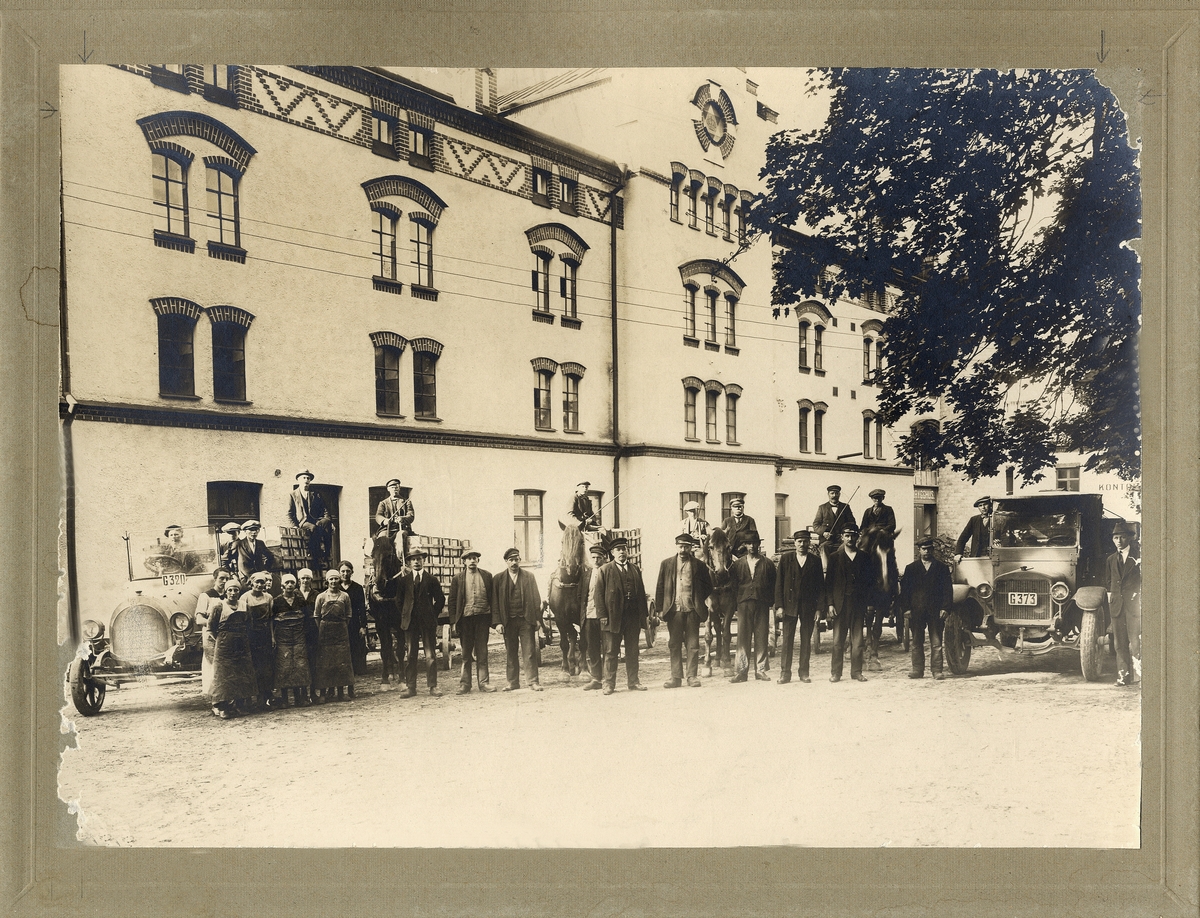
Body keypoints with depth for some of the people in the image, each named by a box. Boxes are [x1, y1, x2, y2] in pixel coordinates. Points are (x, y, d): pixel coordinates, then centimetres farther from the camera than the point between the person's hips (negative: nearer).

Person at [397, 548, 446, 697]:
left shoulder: (431, 579, 5)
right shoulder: (404, 580, 8)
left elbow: (440, 599, 8)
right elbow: (399, 600, 12)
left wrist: (433, 615, 2)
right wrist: (403, 617, 5)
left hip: (428, 622, -1)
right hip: (410, 622, 1)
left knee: (431, 655, -1)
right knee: (410, 656, 3)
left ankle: (433, 686, 4)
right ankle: (410, 687, 8)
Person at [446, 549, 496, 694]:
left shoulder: (487, 576, 6)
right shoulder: (457, 578, 5)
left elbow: (492, 598, 6)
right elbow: (452, 601, 5)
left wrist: (494, 620, 1)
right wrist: (453, 621, -2)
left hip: (482, 618, 0)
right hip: (465, 618, 0)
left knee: (482, 652, 4)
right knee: (466, 653, 6)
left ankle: (483, 682, 10)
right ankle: (464, 684, 13)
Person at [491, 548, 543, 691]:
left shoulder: (529, 577, 7)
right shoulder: (498, 579, 6)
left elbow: (536, 598, 6)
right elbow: (495, 602, 4)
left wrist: (538, 618, -2)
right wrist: (498, 622, -4)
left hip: (526, 620, -1)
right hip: (508, 621, 1)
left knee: (529, 652, -2)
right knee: (510, 653, 7)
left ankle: (532, 682, 2)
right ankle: (512, 682, 14)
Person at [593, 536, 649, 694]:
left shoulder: (635, 569, 14)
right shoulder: (605, 571, 2)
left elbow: (641, 592, 13)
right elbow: (599, 594, -2)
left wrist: (643, 614, 7)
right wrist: (602, 615, -10)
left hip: (633, 616, 3)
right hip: (613, 616, -3)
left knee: (632, 651, 8)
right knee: (611, 652, 1)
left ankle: (633, 682, 16)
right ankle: (609, 684, 7)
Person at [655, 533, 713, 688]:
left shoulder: (698, 565, 5)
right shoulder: (666, 564, 7)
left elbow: (708, 585, 13)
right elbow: (660, 587, 8)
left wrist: (698, 600, 5)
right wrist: (659, 608, 3)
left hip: (692, 610, -1)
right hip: (673, 610, 1)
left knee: (693, 644, 2)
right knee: (674, 645, 3)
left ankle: (692, 676, 9)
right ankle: (676, 677, 8)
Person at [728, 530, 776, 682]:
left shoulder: (767, 563, 8)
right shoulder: (738, 563, 10)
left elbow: (773, 584, 8)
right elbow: (733, 583, 11)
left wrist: (771, 601, 0)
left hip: (762, 604, 0)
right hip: (744, 603, 0)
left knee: (761, 637, 2)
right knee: (743, 637, -2)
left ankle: (760, 670, 9)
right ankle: (741, 671, 0)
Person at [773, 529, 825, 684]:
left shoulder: (815, 560, 6)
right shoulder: (786, 558, 5)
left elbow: (821, 586, 4)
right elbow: (779, 583, 3)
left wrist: (819, 608, -2)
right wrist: (779, 605, -5)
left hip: (809, 606, 1)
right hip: (790, 604, 0)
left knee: (806, 640, 5)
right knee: (787, 640, -1)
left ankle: (803, 672, 13)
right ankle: (785, 673, 3)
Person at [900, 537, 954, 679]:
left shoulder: (941, 568, 10)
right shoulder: (911, 568, 12)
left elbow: (948, 588, 5)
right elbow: (904, 589, 8)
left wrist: (945, 608, -6)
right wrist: (906, 608, -3)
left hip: (935, 610, -1)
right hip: (916, 611, 1)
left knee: (936, 642, -2)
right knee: (917, 642, 4)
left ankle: (937, 670, 0)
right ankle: (918, 670, 8)